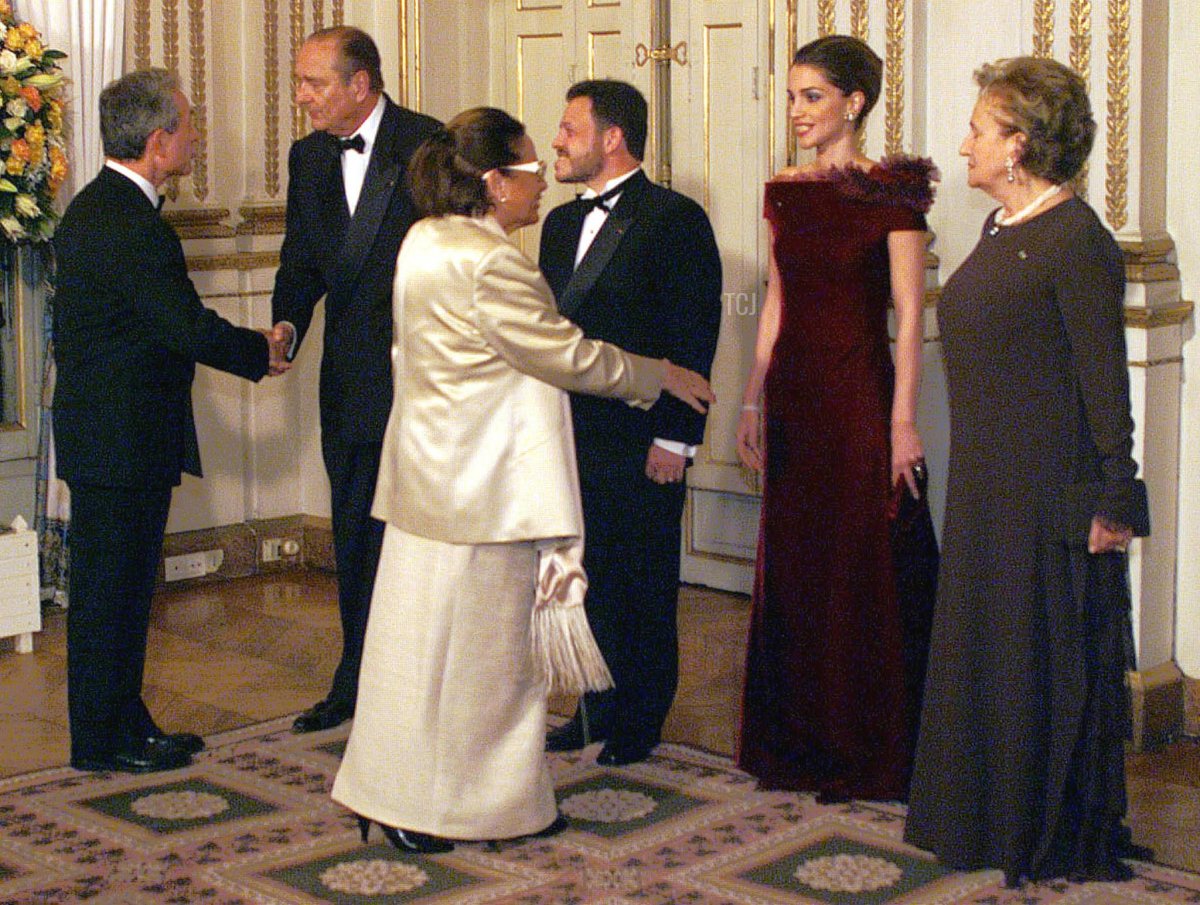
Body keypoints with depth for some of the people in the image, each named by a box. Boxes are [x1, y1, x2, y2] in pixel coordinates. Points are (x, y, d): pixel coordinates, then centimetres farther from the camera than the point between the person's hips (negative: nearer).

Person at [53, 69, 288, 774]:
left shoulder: (96, 207, 12)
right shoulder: (129, 225, -22)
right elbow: (190, 326, -22)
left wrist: (249, 346, 9)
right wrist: (262, 352, -5)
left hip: (107, 431, 10)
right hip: (122, 442, -10)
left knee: (121, 588, 17)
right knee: (111, 590, 0)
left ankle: (126, 723, 27)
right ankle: (102, 741, 10)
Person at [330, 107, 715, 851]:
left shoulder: (425, 242, 10)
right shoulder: (490, 263, -20)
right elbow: (568, 357, -16)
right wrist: (662, 377, -3)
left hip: (429, 476, 9)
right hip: (481, 489, -9)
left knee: (421, 636, 14)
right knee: (479, 644, 1)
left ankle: (392, 793, 22)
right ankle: (482, 804, 13)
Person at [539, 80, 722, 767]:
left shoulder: (676, 220, -7)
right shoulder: (563, 223, 15)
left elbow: (695, 337, -11)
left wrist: (674, 437, -15)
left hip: (641, 443, -7)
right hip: (569, 437, 7)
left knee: (641, 587, 3)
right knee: (588, 579, 12)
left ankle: (638, 723, 15)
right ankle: (597, 710, 25)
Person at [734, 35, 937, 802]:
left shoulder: (890, 191, -8)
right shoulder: (787, 192, 9)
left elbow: (910, 314, -11)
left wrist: (904, 421, -16)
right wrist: (753, 401, 12)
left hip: (860, 393, -6)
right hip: (794, 394, 6)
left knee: (862, 569, 1)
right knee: (793, 567, 11)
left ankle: (867, 753, 14)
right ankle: (798, 741, 24)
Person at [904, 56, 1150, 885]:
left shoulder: (1076, 241, -15)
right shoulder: (1002, 230, 12)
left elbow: (1105, 380, -17)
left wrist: (1111, 499, -18)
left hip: (1049, 490, -9)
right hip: (987, 485, 9)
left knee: (1044, 658, 2)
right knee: (984, 651, 15)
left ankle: (1055, 836, 16)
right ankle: (993, 817, 29)